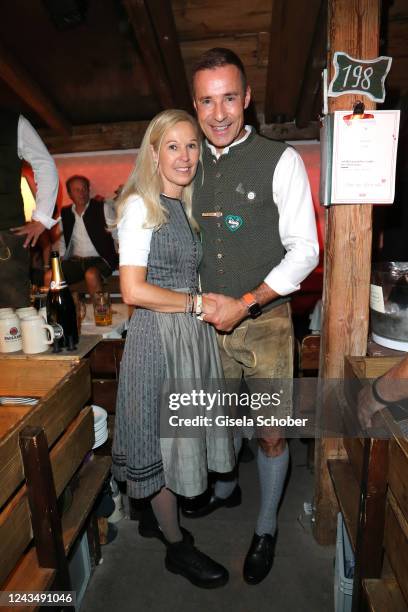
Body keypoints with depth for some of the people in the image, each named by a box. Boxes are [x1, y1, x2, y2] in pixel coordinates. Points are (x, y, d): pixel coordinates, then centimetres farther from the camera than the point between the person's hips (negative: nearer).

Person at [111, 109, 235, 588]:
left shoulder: (185, 206, 13)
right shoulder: (140, 205, -11)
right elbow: (134, 290, -18)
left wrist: (206, 305, 0)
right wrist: (197, 304, -14)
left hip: (191, 332, 8)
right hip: (158, 333, -8)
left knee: (179, 433, 19)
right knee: (161, 436, 8)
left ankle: (156, 516, 44)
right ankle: (176, 546, 30)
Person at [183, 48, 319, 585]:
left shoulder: (281, 161, -7)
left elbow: (304, 250, -9)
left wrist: (246, 303, -17)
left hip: (265, 323, -4)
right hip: (208, 321, 4)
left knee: (271, 433, 9)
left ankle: (266, 529, 35)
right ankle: (225, 489, 51)